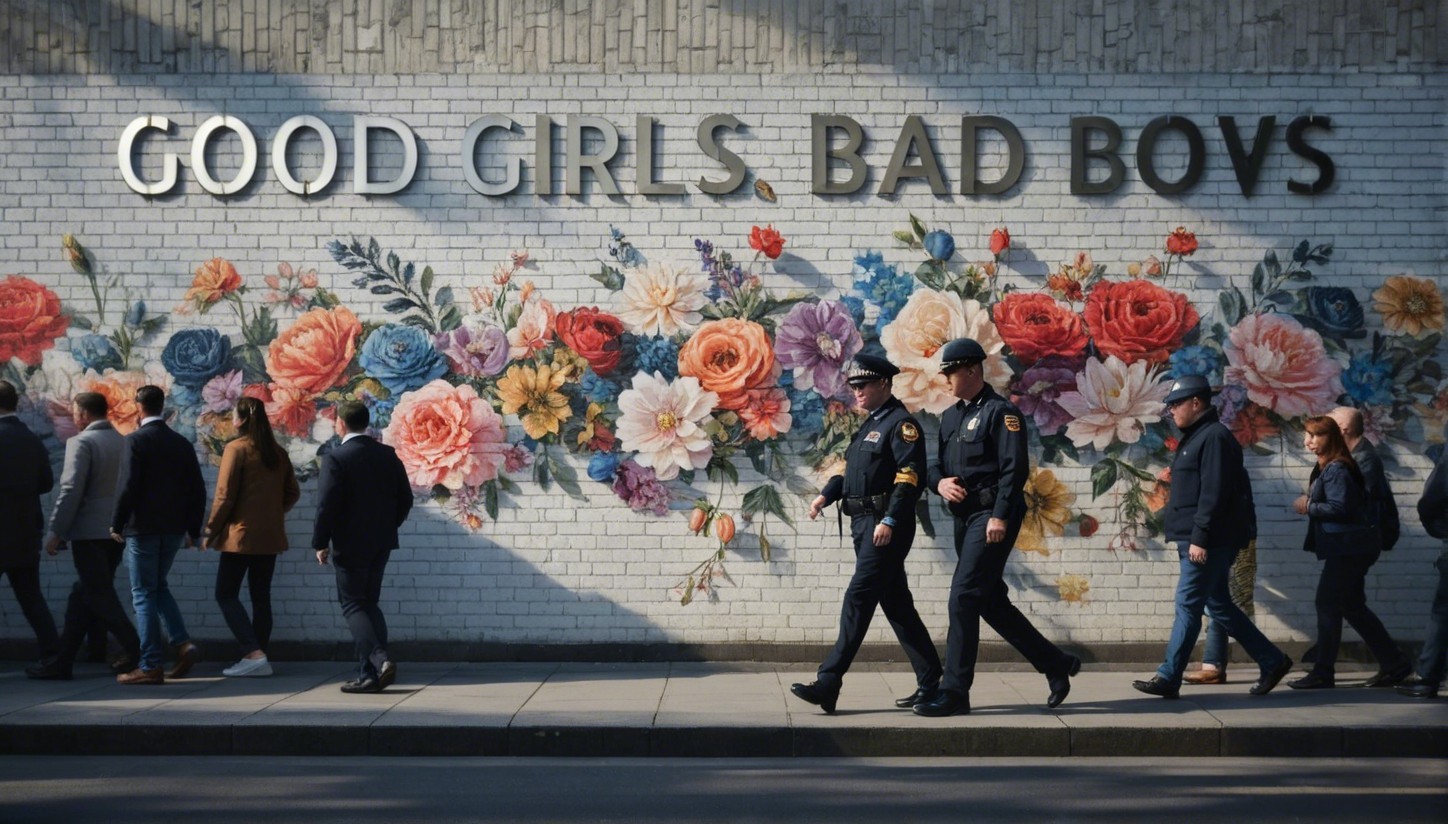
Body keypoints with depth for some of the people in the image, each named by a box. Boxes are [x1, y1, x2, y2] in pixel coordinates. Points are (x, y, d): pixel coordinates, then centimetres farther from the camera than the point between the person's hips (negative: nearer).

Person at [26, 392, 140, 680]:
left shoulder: (81, 442, -10)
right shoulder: (123, 441, 10)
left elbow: (71, 491, -16)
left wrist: (56, 532, -11)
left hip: (89, 532, -7)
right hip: (116, 532, 7)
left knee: (99, 597, -2)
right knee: (83, 597, 11)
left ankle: (136, 652, -7)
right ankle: (62, 662, 15)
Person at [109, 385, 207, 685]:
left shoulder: (136, 440, -10)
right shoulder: (182, 443, 7)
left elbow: (130, 486, -17)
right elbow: (198, 490, 7)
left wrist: (116, 524, -6)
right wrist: (193, 529, 14)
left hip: (143, 528, -6)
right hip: (174, 529, 6)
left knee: (144, 594, 1)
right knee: (159, 587, 20)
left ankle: (150, 666, 0)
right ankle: (183, 643, 4)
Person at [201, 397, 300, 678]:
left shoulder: (236, 449, -10)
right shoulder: (278, 452, 8)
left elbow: (225, 496, -11)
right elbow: (292, 493, 13)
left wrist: (210, 531, -3)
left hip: (241, 535, -6)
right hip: (271, 537, 6)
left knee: (226, 595, 1)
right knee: (261, 596, 10)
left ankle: (253, 654, -11)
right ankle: (260, 659, 10)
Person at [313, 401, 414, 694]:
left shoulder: (336, 458, -13)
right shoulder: (387, 455, 5)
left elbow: (327, 505, -14)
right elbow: (405, 498, 8)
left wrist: (320, 543, -5)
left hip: (350, 545, -6)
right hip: (381, 543, 6)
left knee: (353, 606, 1)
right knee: (369, 604, 13)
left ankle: (380, 659, -17)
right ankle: (369, 674, 10)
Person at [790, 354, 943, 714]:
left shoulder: (901, 423, -9)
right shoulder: (870, 425, 20)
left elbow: (910, 475, -19)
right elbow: (850, 468, 24)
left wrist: (890, 521, -25)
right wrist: (826, 495, 7)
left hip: (886, 527, -10)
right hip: (864, 524, 10)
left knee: (858, 600, -12)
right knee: (896, 604, 12)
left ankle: (829, 684, -13)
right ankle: (930, 682, 18)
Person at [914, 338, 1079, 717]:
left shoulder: (1001, 412, -9)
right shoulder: (950, 416, 17)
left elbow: (1015, 468, -16)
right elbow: (935, 463, 19)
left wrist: (1000, 516, -22)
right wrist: (940, 482, -4)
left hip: (993, 517, -9)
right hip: (965, 516, 9)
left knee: (964, 597, -12)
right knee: (992, 603, 12)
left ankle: (955, 692, -8)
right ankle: (1056, 665, 25)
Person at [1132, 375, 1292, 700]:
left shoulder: (1214, 437, -13)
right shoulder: (1196, 437, 19)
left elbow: (1214, 493, -21)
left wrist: (1199, 538, -23)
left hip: (1208, 543, -11)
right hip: (1196, 541, 11)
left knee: (1188, 606, -7)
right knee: (1219, 605, 13)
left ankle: (1169, 678, -4)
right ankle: (1272, 661, 20)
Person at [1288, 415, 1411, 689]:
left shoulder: (1336, 469, -16)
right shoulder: (1325, 468, 16)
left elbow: (1340, 507, -23)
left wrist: (1308, 507, -12)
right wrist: (1310, 504, 3)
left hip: (1348, 549, -11)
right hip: (1347, 548, 11)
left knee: (1327, 603, -7)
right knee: (1352, 606, 14)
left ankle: (1323, 673, -3)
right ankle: (1394, 662, 20)